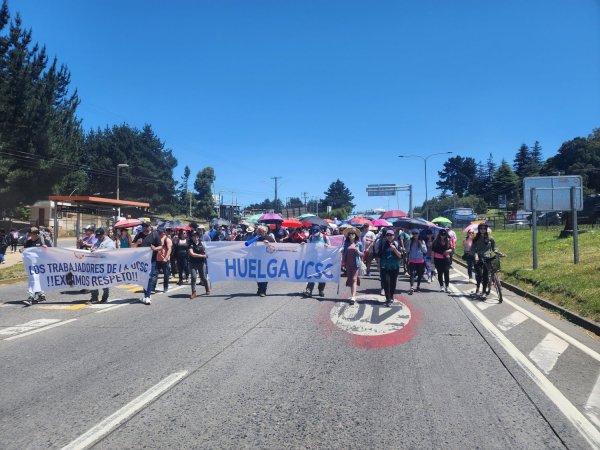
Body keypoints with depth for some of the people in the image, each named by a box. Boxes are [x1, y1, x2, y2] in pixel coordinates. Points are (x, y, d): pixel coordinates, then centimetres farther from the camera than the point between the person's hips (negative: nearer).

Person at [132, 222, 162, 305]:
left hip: (151, 260, -4)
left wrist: (155, 248, -20)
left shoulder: (155, 235, 1)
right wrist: (137, 243, -9)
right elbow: (132, 246, 12)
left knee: (150, 278, -11)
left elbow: (161, 247, 1)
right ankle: (146, 295, 24)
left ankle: (147, 297, -10)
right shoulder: (139, 235, 10)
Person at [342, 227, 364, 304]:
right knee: (350, 279, 10)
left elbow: (362, 254, 3)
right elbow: (344, 253, 14)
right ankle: (352, 295, 22)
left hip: (355, 264, -4)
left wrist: (358, 251, -15)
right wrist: (343, 262, 1)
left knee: (354, 279, -10)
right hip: (348, 264, 4)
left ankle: (353, 297, -17)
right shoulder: (346, 243, 8)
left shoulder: (359, 243, 1)